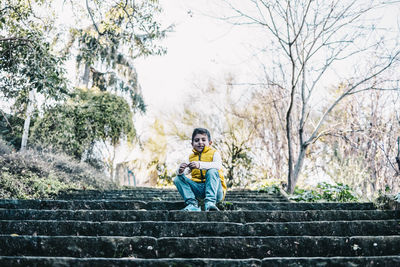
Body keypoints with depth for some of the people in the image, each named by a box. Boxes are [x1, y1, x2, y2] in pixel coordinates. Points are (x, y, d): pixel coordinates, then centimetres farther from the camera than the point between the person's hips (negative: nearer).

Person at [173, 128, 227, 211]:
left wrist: (200, 165, -33)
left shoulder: (214, 153, 4)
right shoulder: (191, 157, 19)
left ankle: (210, 202, -42)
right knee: (178, 179, -9)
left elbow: (218, 165, -18)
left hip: (215, 188, -4)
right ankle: (192, 204, -26)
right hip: (198, 188, 4)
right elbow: (187, 170, 6)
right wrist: (180, 171, -20)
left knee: (212, 172, -31)